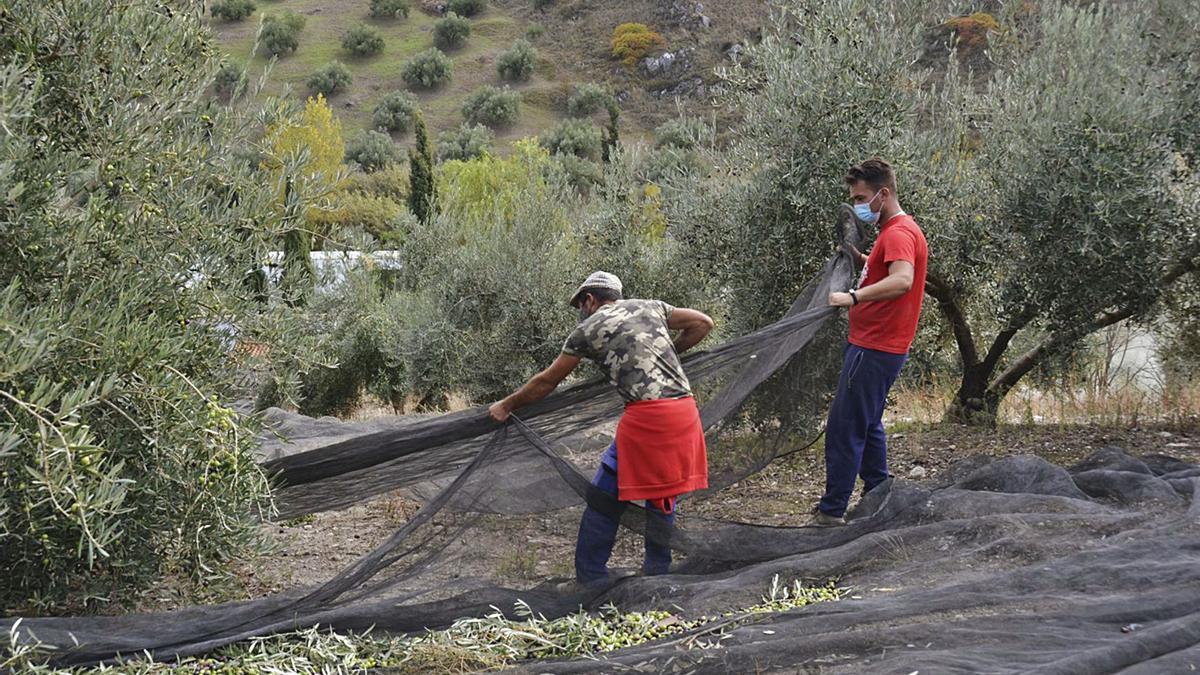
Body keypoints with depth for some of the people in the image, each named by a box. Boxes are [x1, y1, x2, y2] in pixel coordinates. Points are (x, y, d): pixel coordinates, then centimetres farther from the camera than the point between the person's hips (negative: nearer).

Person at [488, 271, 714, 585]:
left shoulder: (588, 329, 8)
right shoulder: (651, 307, 20)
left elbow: (546, 382, 16)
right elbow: (703, 323, 22)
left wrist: (506, 406, 29)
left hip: (645, 414, -6)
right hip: (686, 411, 6)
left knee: (605, 500, 6)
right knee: (662, 497, 20)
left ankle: (589, 581, 8)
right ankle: (656, 575, 27)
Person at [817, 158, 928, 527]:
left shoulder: (899, 234, -17)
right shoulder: (895, 230, 16)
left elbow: (902, 280, -35)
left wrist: (854, 297, -46)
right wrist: (858, 257, 10)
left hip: (875, 350, -11)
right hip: (872, 345, 11)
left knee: (844, 427, -9)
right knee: (867, 425, 19)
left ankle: (832, 511, -7)